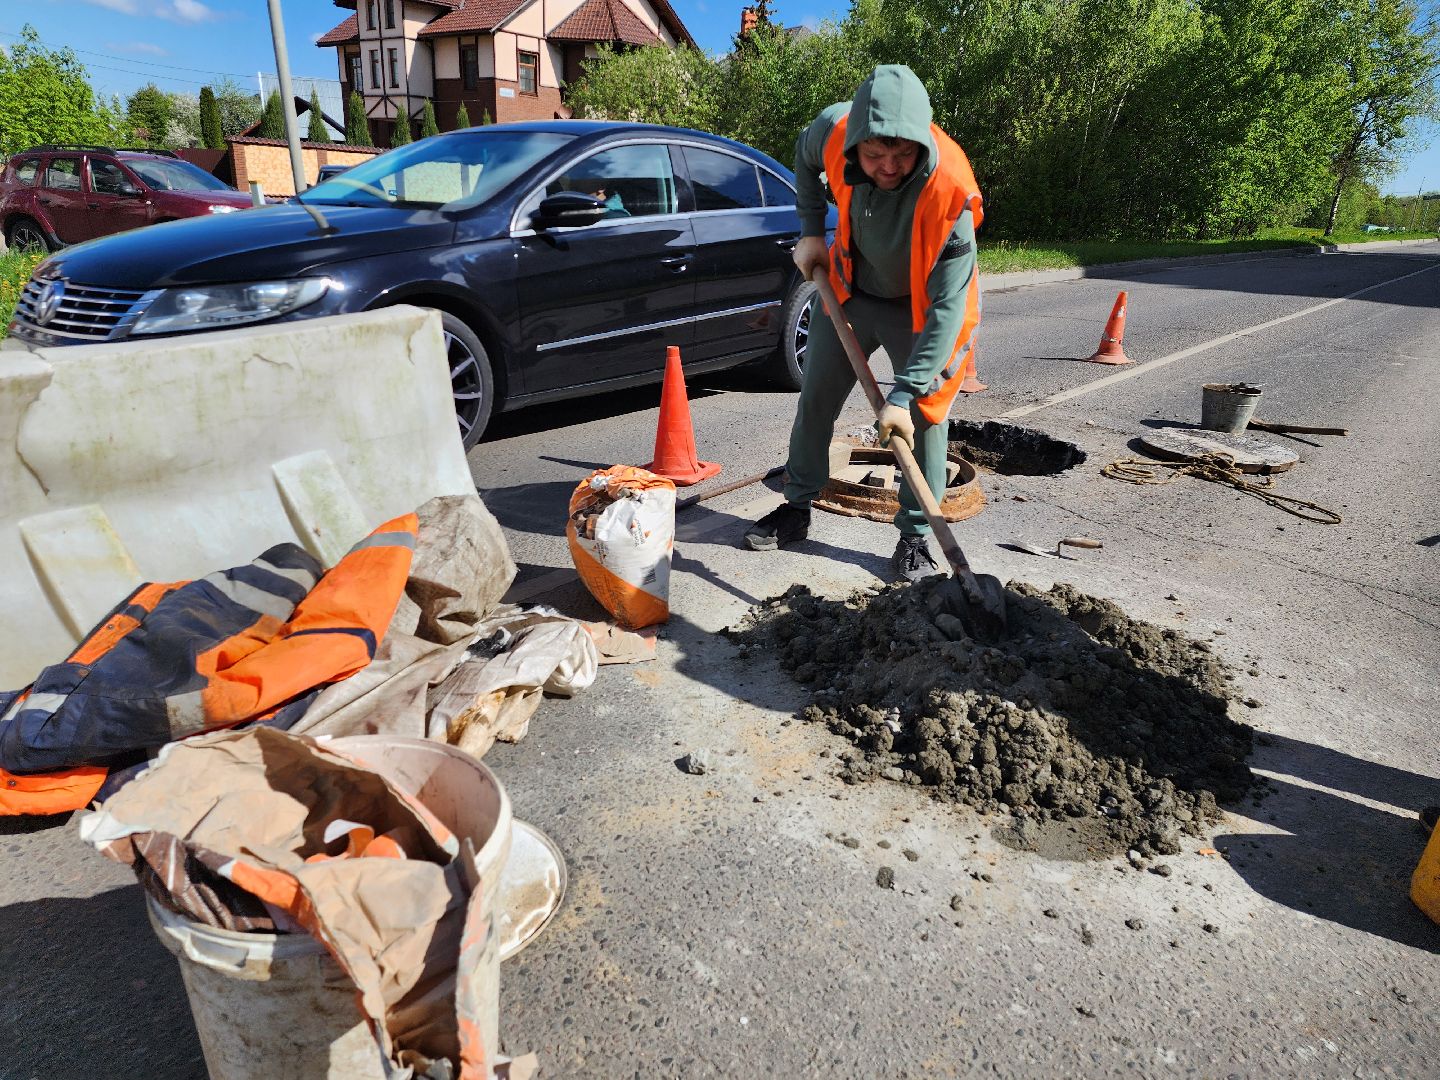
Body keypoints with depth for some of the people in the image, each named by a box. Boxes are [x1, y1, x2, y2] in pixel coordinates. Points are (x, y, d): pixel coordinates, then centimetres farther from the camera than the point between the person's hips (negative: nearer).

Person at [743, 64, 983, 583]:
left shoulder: (950, 193, -36)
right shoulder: (834, 130, -24)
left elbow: (946, 306, -35)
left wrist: (903, 394, -40)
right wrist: (811, 232, -2)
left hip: (921, 308, -4)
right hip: (851, 290, 4)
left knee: (926, 415, -6)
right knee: (815, 398, 8)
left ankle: (915, 536, 8)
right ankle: (797, 507, 24)